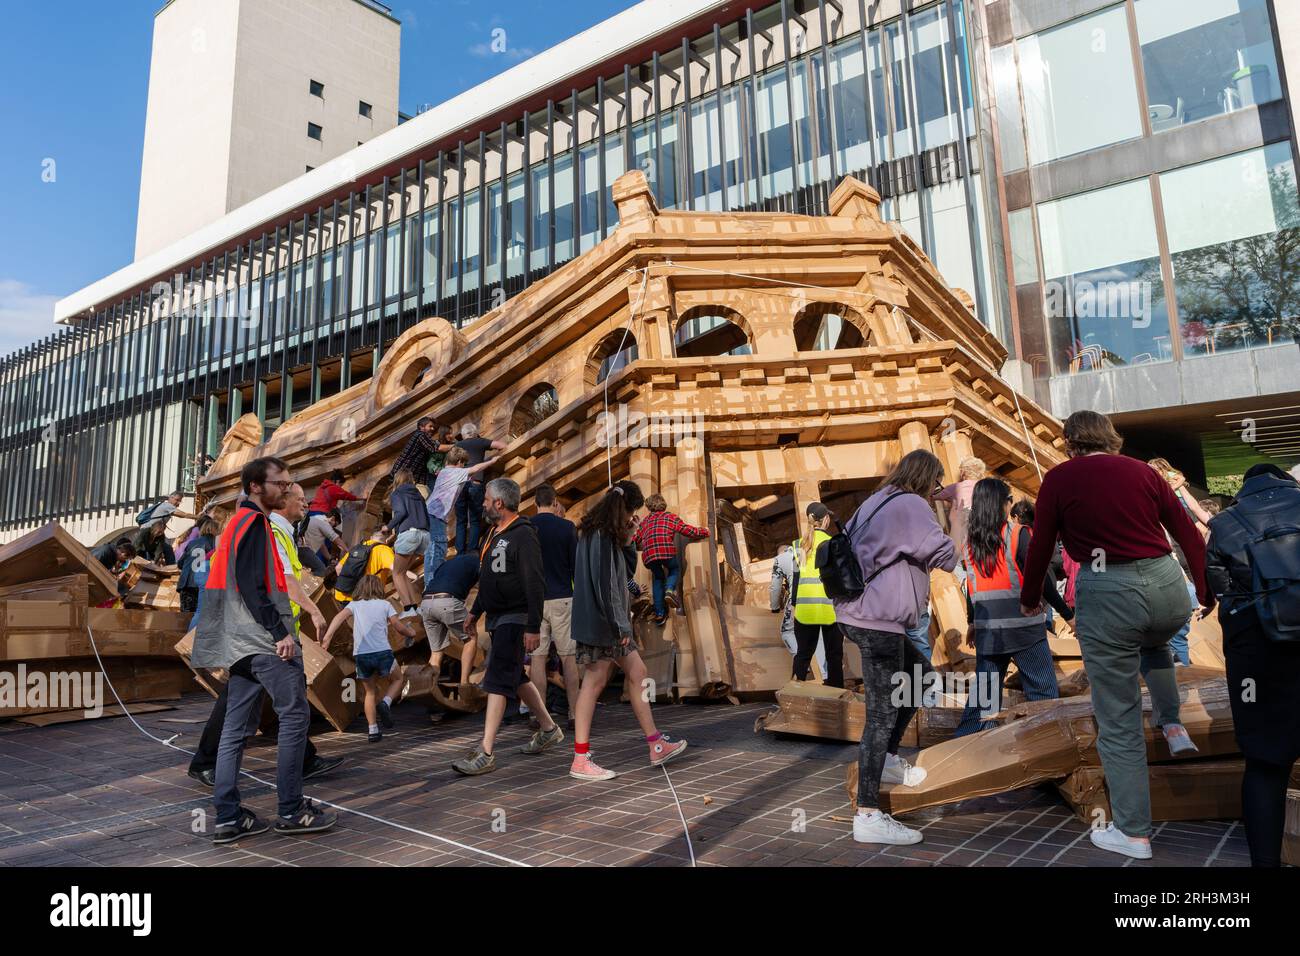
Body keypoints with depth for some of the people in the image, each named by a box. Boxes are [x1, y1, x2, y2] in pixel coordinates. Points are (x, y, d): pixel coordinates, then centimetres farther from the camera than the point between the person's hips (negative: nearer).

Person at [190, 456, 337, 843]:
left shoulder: (238, 522, 20)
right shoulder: (254, 521, -9)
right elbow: (252, 586, -19)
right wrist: (280, 632, -20)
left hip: (241, 643, 10)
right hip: (265, 641, -10)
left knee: (234, 728, 8)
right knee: (294, 714, -5)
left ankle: (229, 818, 12)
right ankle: (291, 811, 0)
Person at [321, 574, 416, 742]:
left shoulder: (354, 604, 16)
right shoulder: (384, 604, 13)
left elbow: (340, 617, -3)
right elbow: (399, 627, 13)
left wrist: (327, 637, -12)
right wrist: (410, 632, 33)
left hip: (360, 654, 2)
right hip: (382, 652, -2)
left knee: (370, 691, 21)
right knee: (398, 679, 25)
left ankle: (373, 730, 11)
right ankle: (385, 703, -2)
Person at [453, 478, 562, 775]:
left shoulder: (523, 535, -16)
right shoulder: (495, 533, 14)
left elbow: (535, 584, -20)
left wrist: (534, 627, -23)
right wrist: (475, 612, 26)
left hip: (515, 619, -10)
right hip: (497, 617, 10)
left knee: (497, 681, -11)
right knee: (516, 677, 17)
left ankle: (486, 754, -9)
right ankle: (549, 729, 32)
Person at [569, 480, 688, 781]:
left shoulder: (607, 534, 13)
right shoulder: (601, 535, -17)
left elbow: (627, 570, 20)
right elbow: (604, 584, -22)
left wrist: (627, 540, 6)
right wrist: (620, 625, -19)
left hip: (610, 622, 10)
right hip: (602, 622, -10)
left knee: (637, 673, 12)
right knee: (595, 682, -5)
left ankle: (656, 746, 19)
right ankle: (581, 759, 3)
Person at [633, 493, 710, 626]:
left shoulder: (645, 521, 28)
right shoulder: (671, 517, 22)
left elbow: (636, 542, 25)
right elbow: (690, 531, 17)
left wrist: (643, 547, 48)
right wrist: (704, 531, 36)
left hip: (648, 554, 2)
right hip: (667, 550, -2)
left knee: (658, 577, 26)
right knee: (674, 569, 28)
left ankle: (659, 613, 21)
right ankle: (670, 590, -4)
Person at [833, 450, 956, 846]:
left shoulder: (874, 503, 16)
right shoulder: (911, 505, -9)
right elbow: (946, 557, -13)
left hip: (858, 612, 10)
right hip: (878, 619, -10)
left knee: (920, 675, 25)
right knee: (882, 714, -7)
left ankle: (887, 759, 27)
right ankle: (868, 816, -5)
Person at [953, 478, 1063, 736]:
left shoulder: (970, 541, 6)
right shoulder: (1018, 536, -8)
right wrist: (1067, 614, 0)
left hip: (987, 631, 5)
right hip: (1023, 628, -5)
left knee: (983, 693, 14)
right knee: (1043, 694, 3)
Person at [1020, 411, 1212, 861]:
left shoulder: (1059, 478, 0)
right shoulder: (1143, 471, 9)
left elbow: (1040, 546, 3)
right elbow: (1190, 535, 10)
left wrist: (1030, 599, 19)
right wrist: (1207, 593, 24)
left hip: (1106, 595, -4)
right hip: (1168, 588, 4)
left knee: (1119, 722, 8)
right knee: (1153, 643, 43)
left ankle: (1133, 833, 16)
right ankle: (1174, 727, 35)